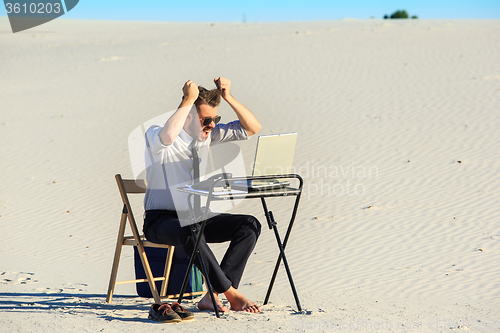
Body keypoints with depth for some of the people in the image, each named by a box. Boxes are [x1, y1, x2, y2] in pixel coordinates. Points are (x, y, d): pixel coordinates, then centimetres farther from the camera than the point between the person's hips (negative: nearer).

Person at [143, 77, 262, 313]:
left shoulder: (207, 134, 7)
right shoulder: (154, 134, -12)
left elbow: (252, 128, 5)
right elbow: (167, 137, -39)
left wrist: (228, 98, -8)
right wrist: (188, 100, -29)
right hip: (162, 220, -6)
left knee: (249, 225, -18)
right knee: (190, 234, -41)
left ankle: (212, 296, -25)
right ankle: (232, 294, -28)